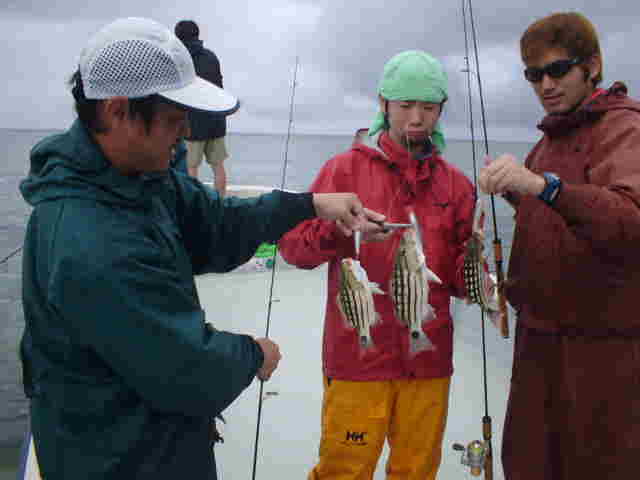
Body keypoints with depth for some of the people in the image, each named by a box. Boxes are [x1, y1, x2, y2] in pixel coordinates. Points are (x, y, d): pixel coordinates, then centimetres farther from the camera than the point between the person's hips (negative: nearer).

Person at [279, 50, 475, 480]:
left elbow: (458, 278, 6)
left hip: (429, 360, 3)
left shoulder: (456, 183, 6)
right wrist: (342, 231, -24)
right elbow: (293, 243, -6)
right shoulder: (346, 168, -1)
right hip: (358, 357, -3)